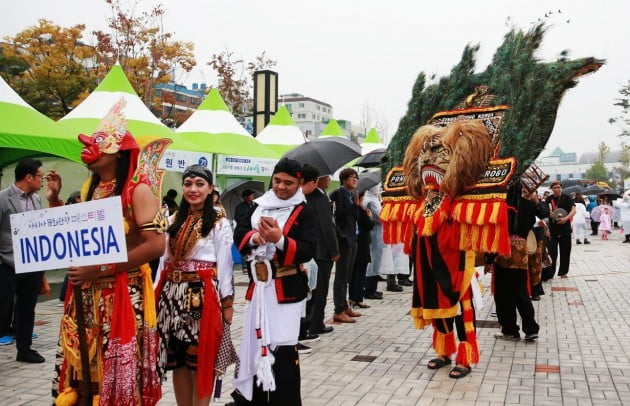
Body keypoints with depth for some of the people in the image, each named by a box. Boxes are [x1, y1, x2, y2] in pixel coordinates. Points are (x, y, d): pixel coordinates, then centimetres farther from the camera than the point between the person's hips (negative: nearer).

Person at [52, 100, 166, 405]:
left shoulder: (137, 189, -10)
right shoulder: (89, 189, 13)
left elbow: (156, 244, -20)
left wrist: (101, 269, -21)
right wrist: (54, 201, 7)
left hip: (122, 294, -7)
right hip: (85, 294, 7)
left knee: (118, 371, 1)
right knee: (82, 367, 12)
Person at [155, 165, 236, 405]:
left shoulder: (220, 224, -3)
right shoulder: (172, 221, 12)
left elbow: (225, 266, -5)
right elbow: (164, 260, 13)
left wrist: (227, 303, -6)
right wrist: (157, 294, 9)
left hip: (203, 295, -5)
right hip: (172, 295, 5)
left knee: (201, 358, 1)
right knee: (177, 358, 10)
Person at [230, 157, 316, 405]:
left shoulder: (304, 212, -4)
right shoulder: (259, 206, 12)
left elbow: (307, 251, -14)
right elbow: (239, 234, 5)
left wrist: (279, 239, -29)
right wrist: (254, 237, -17)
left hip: (286, 289, -5)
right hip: (258, 286, 6)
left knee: (282, 349, -8)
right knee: (255, 343, 15)